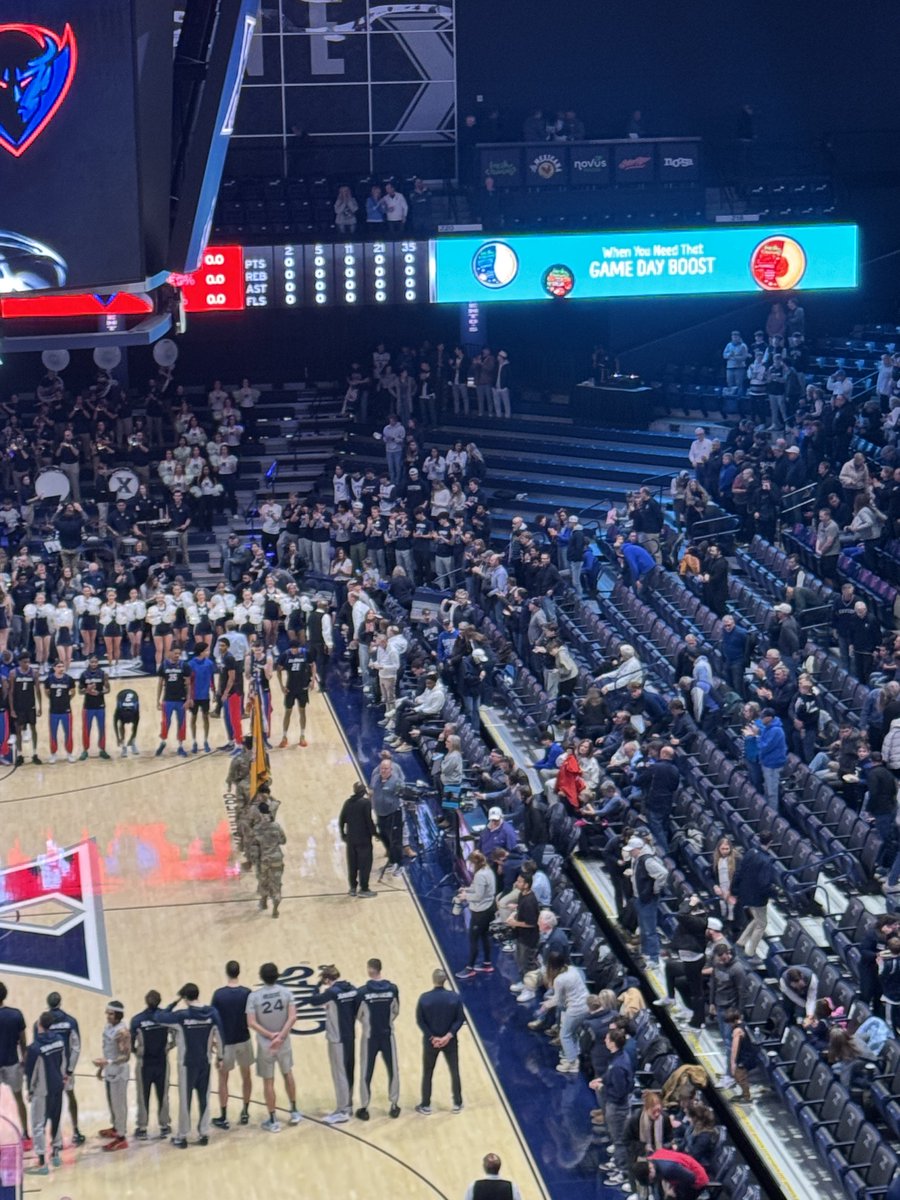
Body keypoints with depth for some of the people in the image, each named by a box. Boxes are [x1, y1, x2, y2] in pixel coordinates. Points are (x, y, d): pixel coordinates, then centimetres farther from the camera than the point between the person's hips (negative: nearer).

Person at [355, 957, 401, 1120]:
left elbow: (358, 1015, -6)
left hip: (369, 1036, -2)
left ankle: (364, 1108, 14)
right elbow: (396, 1011, 2)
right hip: (388, 1035, 2)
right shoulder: (392, 989, -9)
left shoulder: (363, 991, -15)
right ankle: (394, 1105, 21)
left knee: (366, 1073, 9)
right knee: (393, 1070, 15)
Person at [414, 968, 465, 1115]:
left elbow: (420, 1021, -11)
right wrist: (448, 1036, -13)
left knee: (427, 1074, 13)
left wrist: (432, 1037, -9)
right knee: (455, 1072, 15)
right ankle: (457, 1104, 22)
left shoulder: (424, 998, -12)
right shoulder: (454, 997, -10)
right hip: (450, 1041, 0)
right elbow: (460, 1019, -11)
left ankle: (426, 1106, 19)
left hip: (430, 1041, 0)